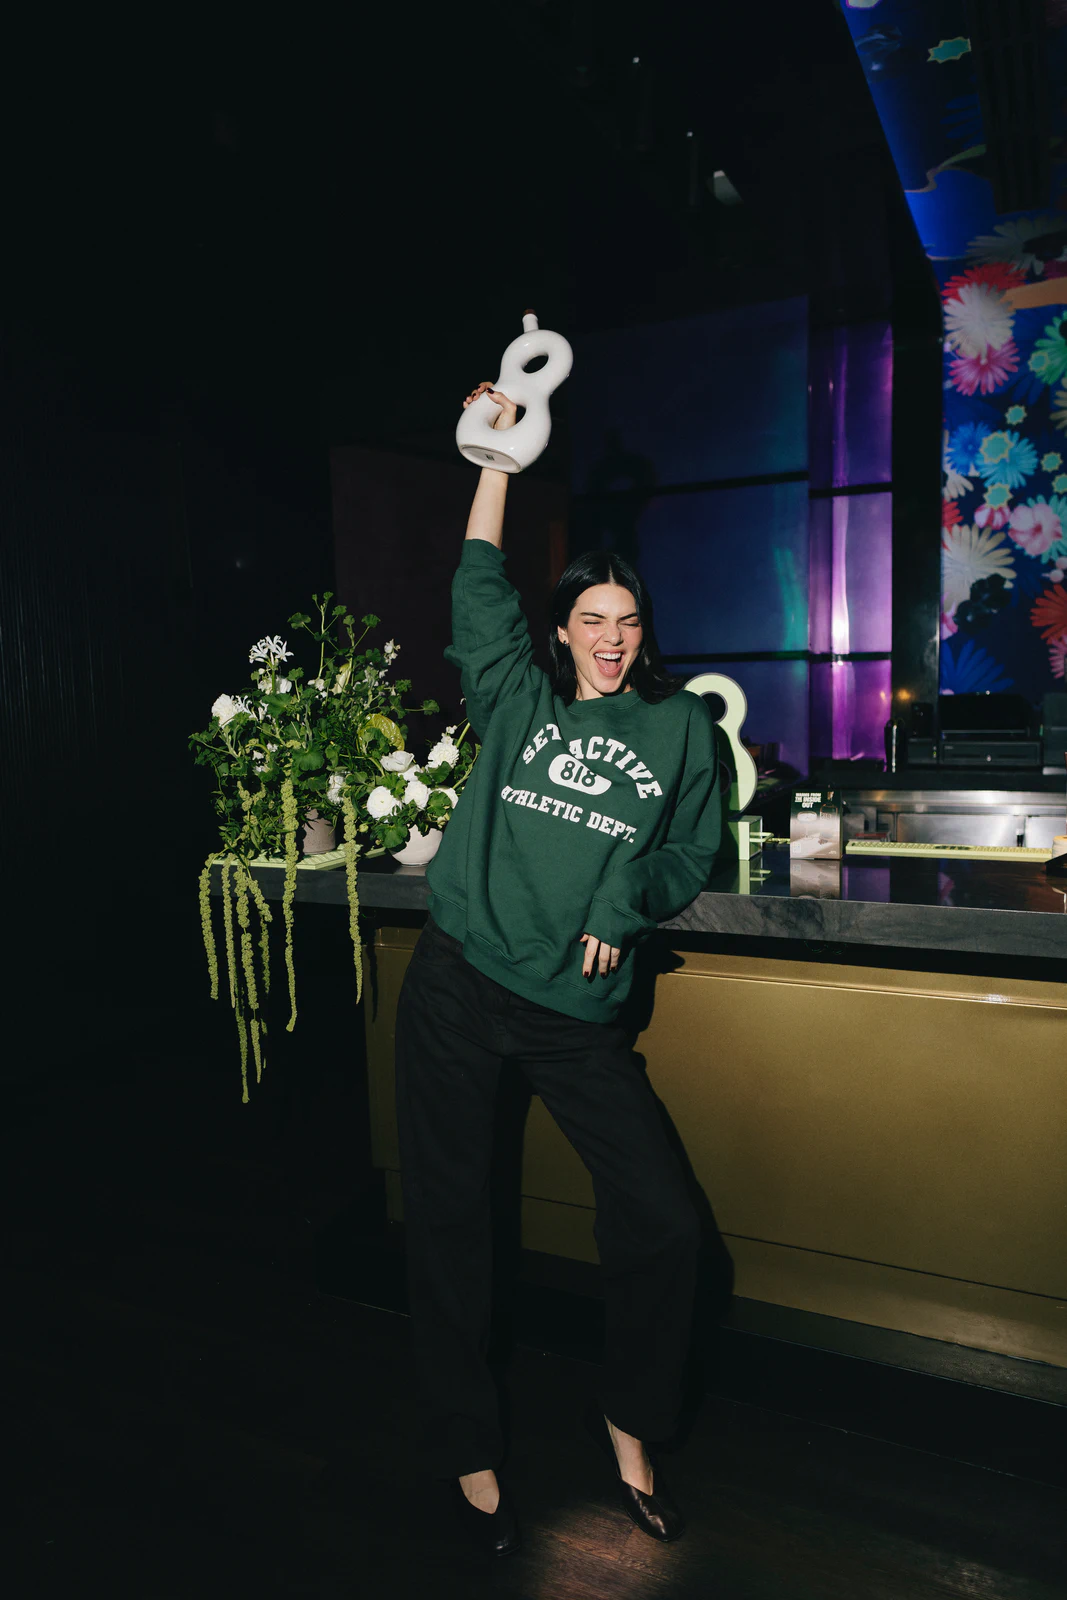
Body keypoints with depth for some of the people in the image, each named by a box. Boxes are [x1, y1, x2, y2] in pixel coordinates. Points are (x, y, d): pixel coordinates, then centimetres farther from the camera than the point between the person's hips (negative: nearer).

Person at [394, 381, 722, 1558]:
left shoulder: (678, 725, 9)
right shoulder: (520, 703, 8)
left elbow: (690, 855, 12)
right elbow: (480, 593, 4)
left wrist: (627, 905, -6)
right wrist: (499, 452, 4)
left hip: (577, 1008, 1)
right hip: (458, 985, 0)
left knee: (662, 1222, -2)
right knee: (448, 1220, 7)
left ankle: (627, 1422, 28)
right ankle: (466, 1451, 30)